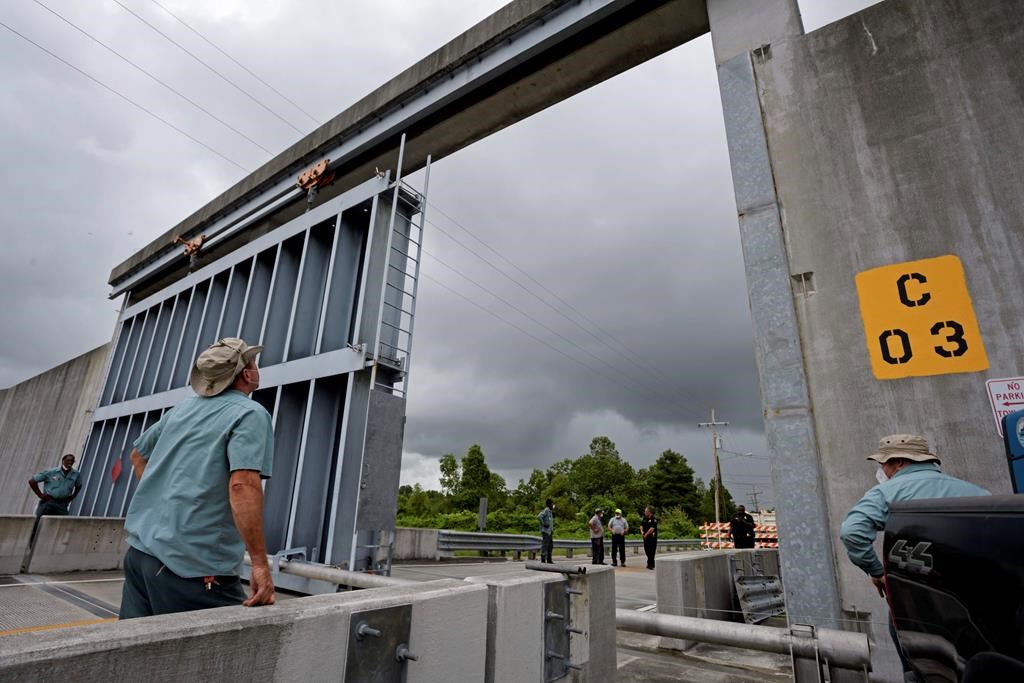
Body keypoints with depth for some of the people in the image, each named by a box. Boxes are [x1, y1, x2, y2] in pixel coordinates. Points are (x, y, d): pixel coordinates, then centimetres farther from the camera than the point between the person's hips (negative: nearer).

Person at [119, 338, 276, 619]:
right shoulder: (250, 414, -12)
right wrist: (260, 563, -24)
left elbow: (138, 454, 28)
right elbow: (242, 485, -25)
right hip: (193, 567, -8)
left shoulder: (182, 408, 12)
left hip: (139, 551, 8)